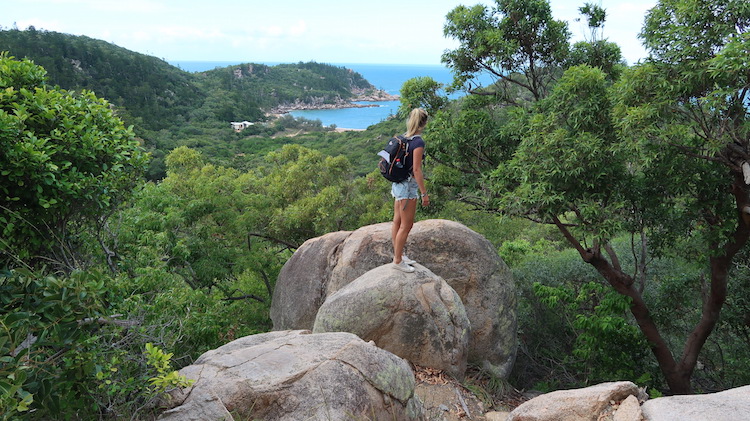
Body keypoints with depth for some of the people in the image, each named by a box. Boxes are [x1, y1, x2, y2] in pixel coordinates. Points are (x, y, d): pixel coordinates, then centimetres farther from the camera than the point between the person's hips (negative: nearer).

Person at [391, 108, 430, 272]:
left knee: (397, 222, 16)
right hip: (408, 186, -9)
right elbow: (416, 170, -21)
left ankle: (398, 255, 29)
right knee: (406, 225, 1)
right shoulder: (418, 142, -19)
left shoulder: (403, 138, 6)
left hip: (397, 184, 9)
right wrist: (424, 193, -16)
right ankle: (398, 260, 10)